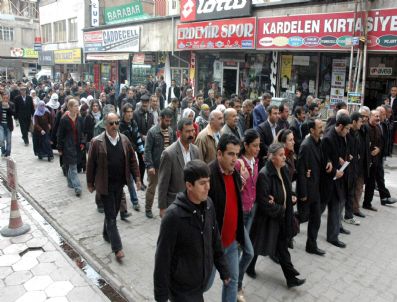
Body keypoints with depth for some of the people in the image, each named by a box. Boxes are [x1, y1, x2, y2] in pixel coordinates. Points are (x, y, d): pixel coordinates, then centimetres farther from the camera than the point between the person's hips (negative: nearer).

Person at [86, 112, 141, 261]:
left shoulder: (124, 140, 1)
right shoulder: (97, 142, -11)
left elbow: (132, 160, 7)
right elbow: (91, 164, -5)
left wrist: (137, 177, 2)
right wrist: (90, 183, -1)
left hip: (119, 183, 4)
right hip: (105, 185, -4)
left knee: (113, 212, 18)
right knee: (111, 216, 0)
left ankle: (107, 234, 42)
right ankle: (117, 247, 5)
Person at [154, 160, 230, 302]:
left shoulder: (208, 204, -7)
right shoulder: (174, 215, -25)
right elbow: (162, 258, -18)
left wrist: (223, 270, 11)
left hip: (202, 283, 5)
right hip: (181, 288, -5)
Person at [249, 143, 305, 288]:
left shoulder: (283, 170, 0)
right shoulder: (264, 175, -25)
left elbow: (287, 192, 6)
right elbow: (262, 200, -24)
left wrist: (281, 208, -13)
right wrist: (279, 210, -14)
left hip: (281, 216, 6)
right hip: (266, 217, -6)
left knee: (283, 247, 12)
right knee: (258, 244, 14)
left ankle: (291, 277, 20)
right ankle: (249, 267, 39)